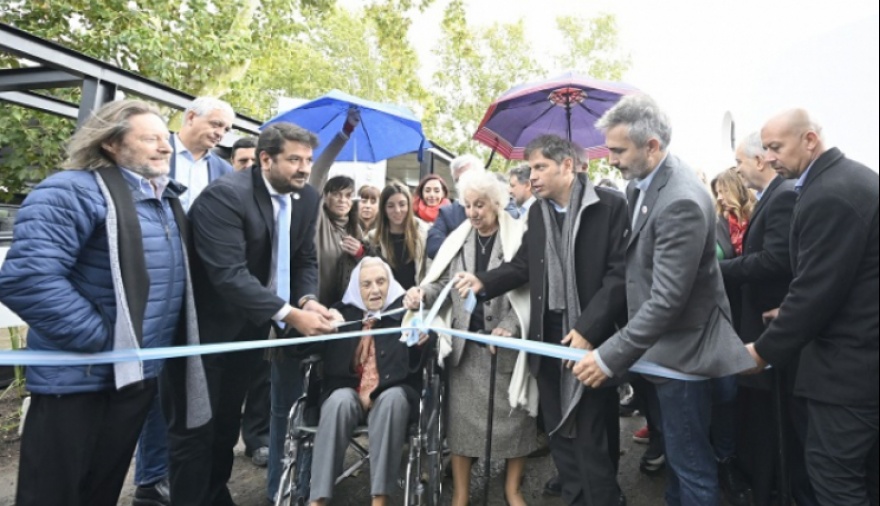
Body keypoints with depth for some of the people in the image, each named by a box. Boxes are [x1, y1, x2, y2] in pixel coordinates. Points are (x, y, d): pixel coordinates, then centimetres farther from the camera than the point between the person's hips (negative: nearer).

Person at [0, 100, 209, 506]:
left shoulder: (167, 200, 10)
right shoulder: (72, 191, -16)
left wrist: (164, 348, 10)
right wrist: (102, 341, -22)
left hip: (138, 375, 7)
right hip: (80, 378, -7)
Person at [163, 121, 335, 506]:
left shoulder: (307, 198, -1)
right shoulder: (225, 195, -24)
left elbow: (305, 260, 3)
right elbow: (229, 274, -31)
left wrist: (308, 300, -17)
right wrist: (291, 315, -37)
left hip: (249, 328, 7)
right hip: (205, 327, -6)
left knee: (228, 425, 20)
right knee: (195, 427, 7)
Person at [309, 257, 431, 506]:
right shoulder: (343, 311, 13)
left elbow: (415, 367, 0)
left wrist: (419, 344, -22)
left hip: (393, 393, -1)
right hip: (348, 392, 1)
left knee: (392, 399, -33)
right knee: (340, 400, -31)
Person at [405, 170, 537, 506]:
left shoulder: (519, 238, -5)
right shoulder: (458, 239, 8)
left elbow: (528, 290, -10)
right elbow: (445, 283, 3)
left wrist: (509, 327, -21)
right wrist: (423, 293, -17)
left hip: (507, 341, -3)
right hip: (466, 343, 3)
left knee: (512, 415, 8)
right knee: (462, 415, 8)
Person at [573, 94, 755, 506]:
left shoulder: (682, 201, -27)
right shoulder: (642, 185, 2)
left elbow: (668, 299, -29)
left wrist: (610, 357, -26)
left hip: (682, 349, -9)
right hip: (662, 342, 9)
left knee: (689, 458, 6)